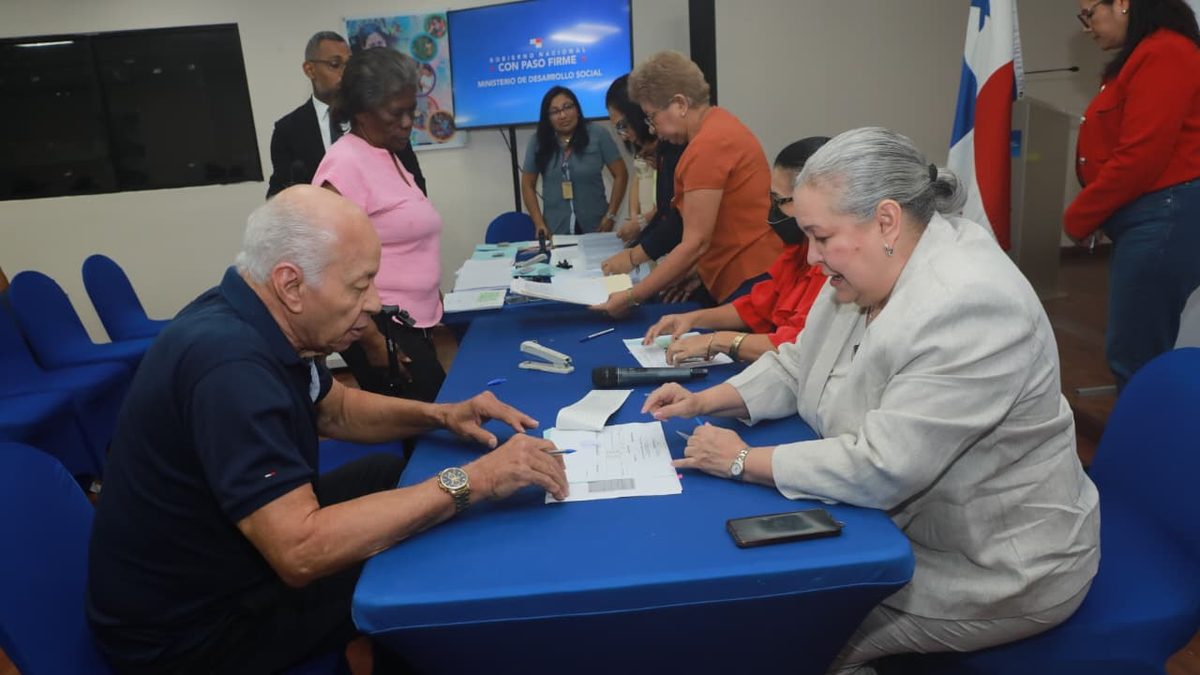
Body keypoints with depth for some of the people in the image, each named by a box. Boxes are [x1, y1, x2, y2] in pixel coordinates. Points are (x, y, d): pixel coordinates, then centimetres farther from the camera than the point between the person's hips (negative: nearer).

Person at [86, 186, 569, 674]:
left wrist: (440, 415, -3)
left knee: (394, 474, 15)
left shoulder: (254, 321, -4)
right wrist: (470, 481, -35)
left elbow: (335, 410, 13)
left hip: (230, 554, 9)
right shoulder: (228, 364, -34)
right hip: (195, 624, -9)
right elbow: (302, 552, -40)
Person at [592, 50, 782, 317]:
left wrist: (632, 298, -16)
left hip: (748, 284, -10)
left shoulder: (708, 145, -19)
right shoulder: (719, 123, 11)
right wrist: (696, 272, 7)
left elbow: (695, 243, -20)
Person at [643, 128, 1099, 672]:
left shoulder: (968, 307, -30)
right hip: (900, 524, 8)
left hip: (996, 572, -8)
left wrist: (743, 460, -23)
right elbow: (797, 366, 10)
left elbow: (879, 469, -32)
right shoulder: (868, 271, -1)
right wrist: (706, 400, -4)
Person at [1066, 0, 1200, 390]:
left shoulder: (1162, 55, -13)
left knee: (1135, 358, -5)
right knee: (1146, 353, 13)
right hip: (1152, 218, 10)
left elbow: (1138, 159, -19)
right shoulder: (1145, 56, 20)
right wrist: (1092, 216, 5)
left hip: (1163, 218, -10)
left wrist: (1078, 218, -8)